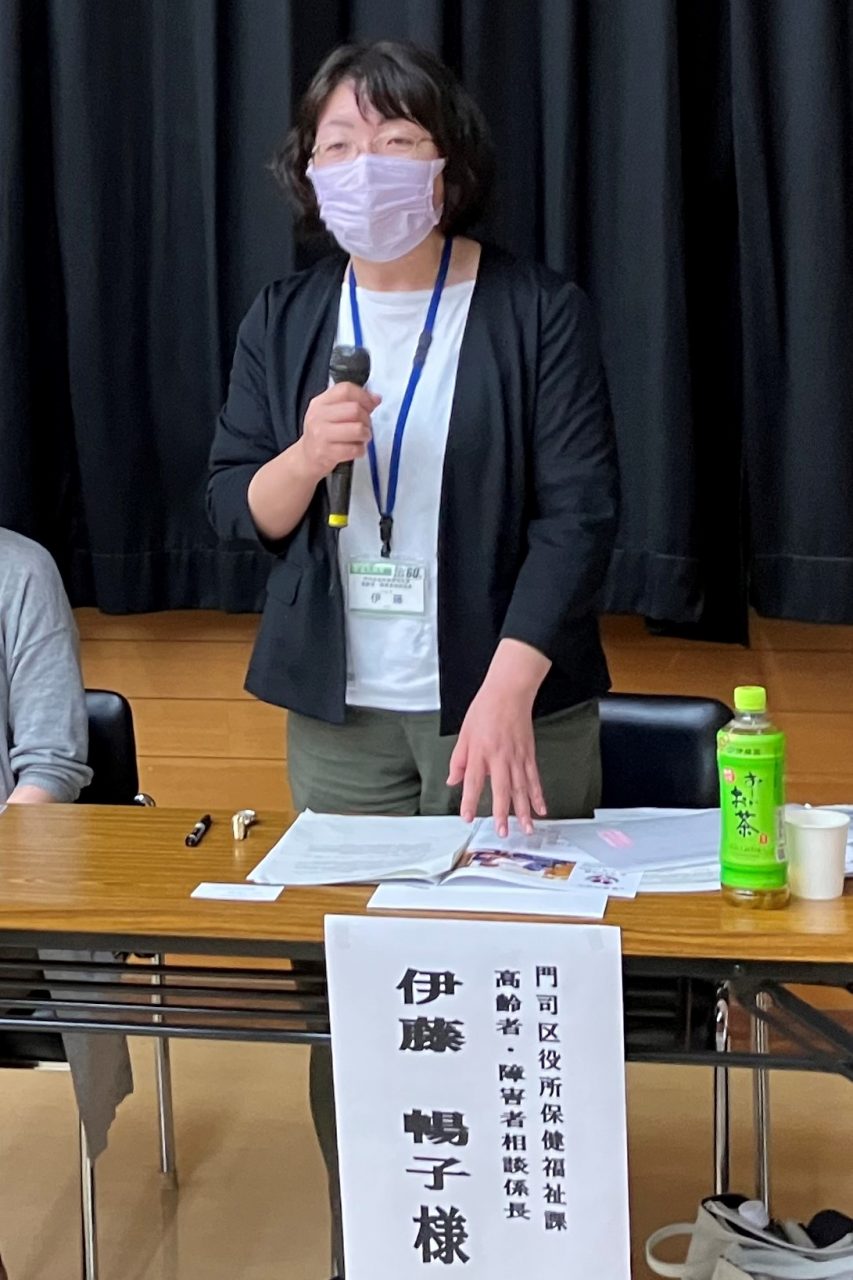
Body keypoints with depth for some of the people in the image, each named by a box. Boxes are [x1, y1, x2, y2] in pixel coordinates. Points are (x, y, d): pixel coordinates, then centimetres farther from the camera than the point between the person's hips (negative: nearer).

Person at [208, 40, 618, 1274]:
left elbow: (581, 511, -9)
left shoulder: (537, 310, -3)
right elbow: (237, 511, 8)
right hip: (338, 717, 3)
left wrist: (507, 689, -20)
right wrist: (308, 455, -15)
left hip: (512, 708, -2)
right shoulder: (283, 319, 7)